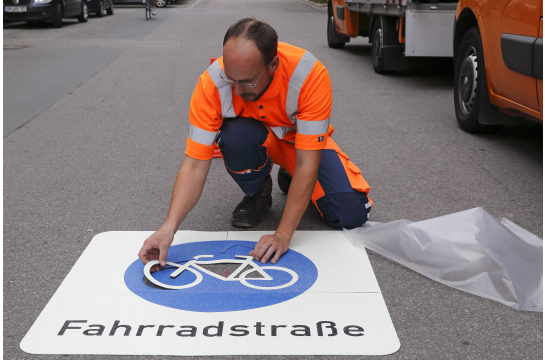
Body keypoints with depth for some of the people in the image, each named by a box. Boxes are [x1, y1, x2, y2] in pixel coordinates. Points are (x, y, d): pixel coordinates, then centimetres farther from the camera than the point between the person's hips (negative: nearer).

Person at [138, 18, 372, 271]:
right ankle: (257, 193, -3)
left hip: (304, 141, 0)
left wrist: (282, 235, -38)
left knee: (351, 214, -20)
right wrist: (169, 227, -41)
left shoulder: (310, 75, -35)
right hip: (254, 141, 1)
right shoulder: (211, 84, -30)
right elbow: (195, 165, -28)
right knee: (236, 134, -37)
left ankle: (289, 179, 11)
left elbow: (307, 163, -34)